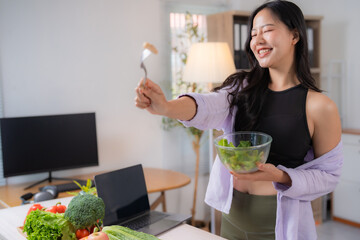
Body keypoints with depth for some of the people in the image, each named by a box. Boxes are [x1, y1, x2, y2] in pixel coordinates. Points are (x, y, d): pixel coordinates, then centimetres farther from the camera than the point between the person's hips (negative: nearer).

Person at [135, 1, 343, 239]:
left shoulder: (320, 107, -12)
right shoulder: (243, 87, -1)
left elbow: (329, 174, -6)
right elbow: (210, 105, -21)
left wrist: (280, 176, -22)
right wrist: (166, 106, -41)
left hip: (279, 221, -3)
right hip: (233, 215, 4)